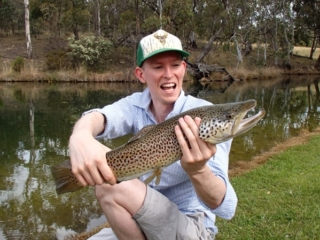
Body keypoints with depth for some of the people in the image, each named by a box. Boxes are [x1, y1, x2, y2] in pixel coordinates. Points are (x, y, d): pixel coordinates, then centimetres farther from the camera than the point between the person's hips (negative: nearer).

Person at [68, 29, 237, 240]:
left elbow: (224, 206, -27)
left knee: (112, 186, -26)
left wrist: (197, 170, -50)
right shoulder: (136, 105, -6)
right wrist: (80, 137, -54)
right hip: (142, 222, 5)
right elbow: (99, 117, -30)